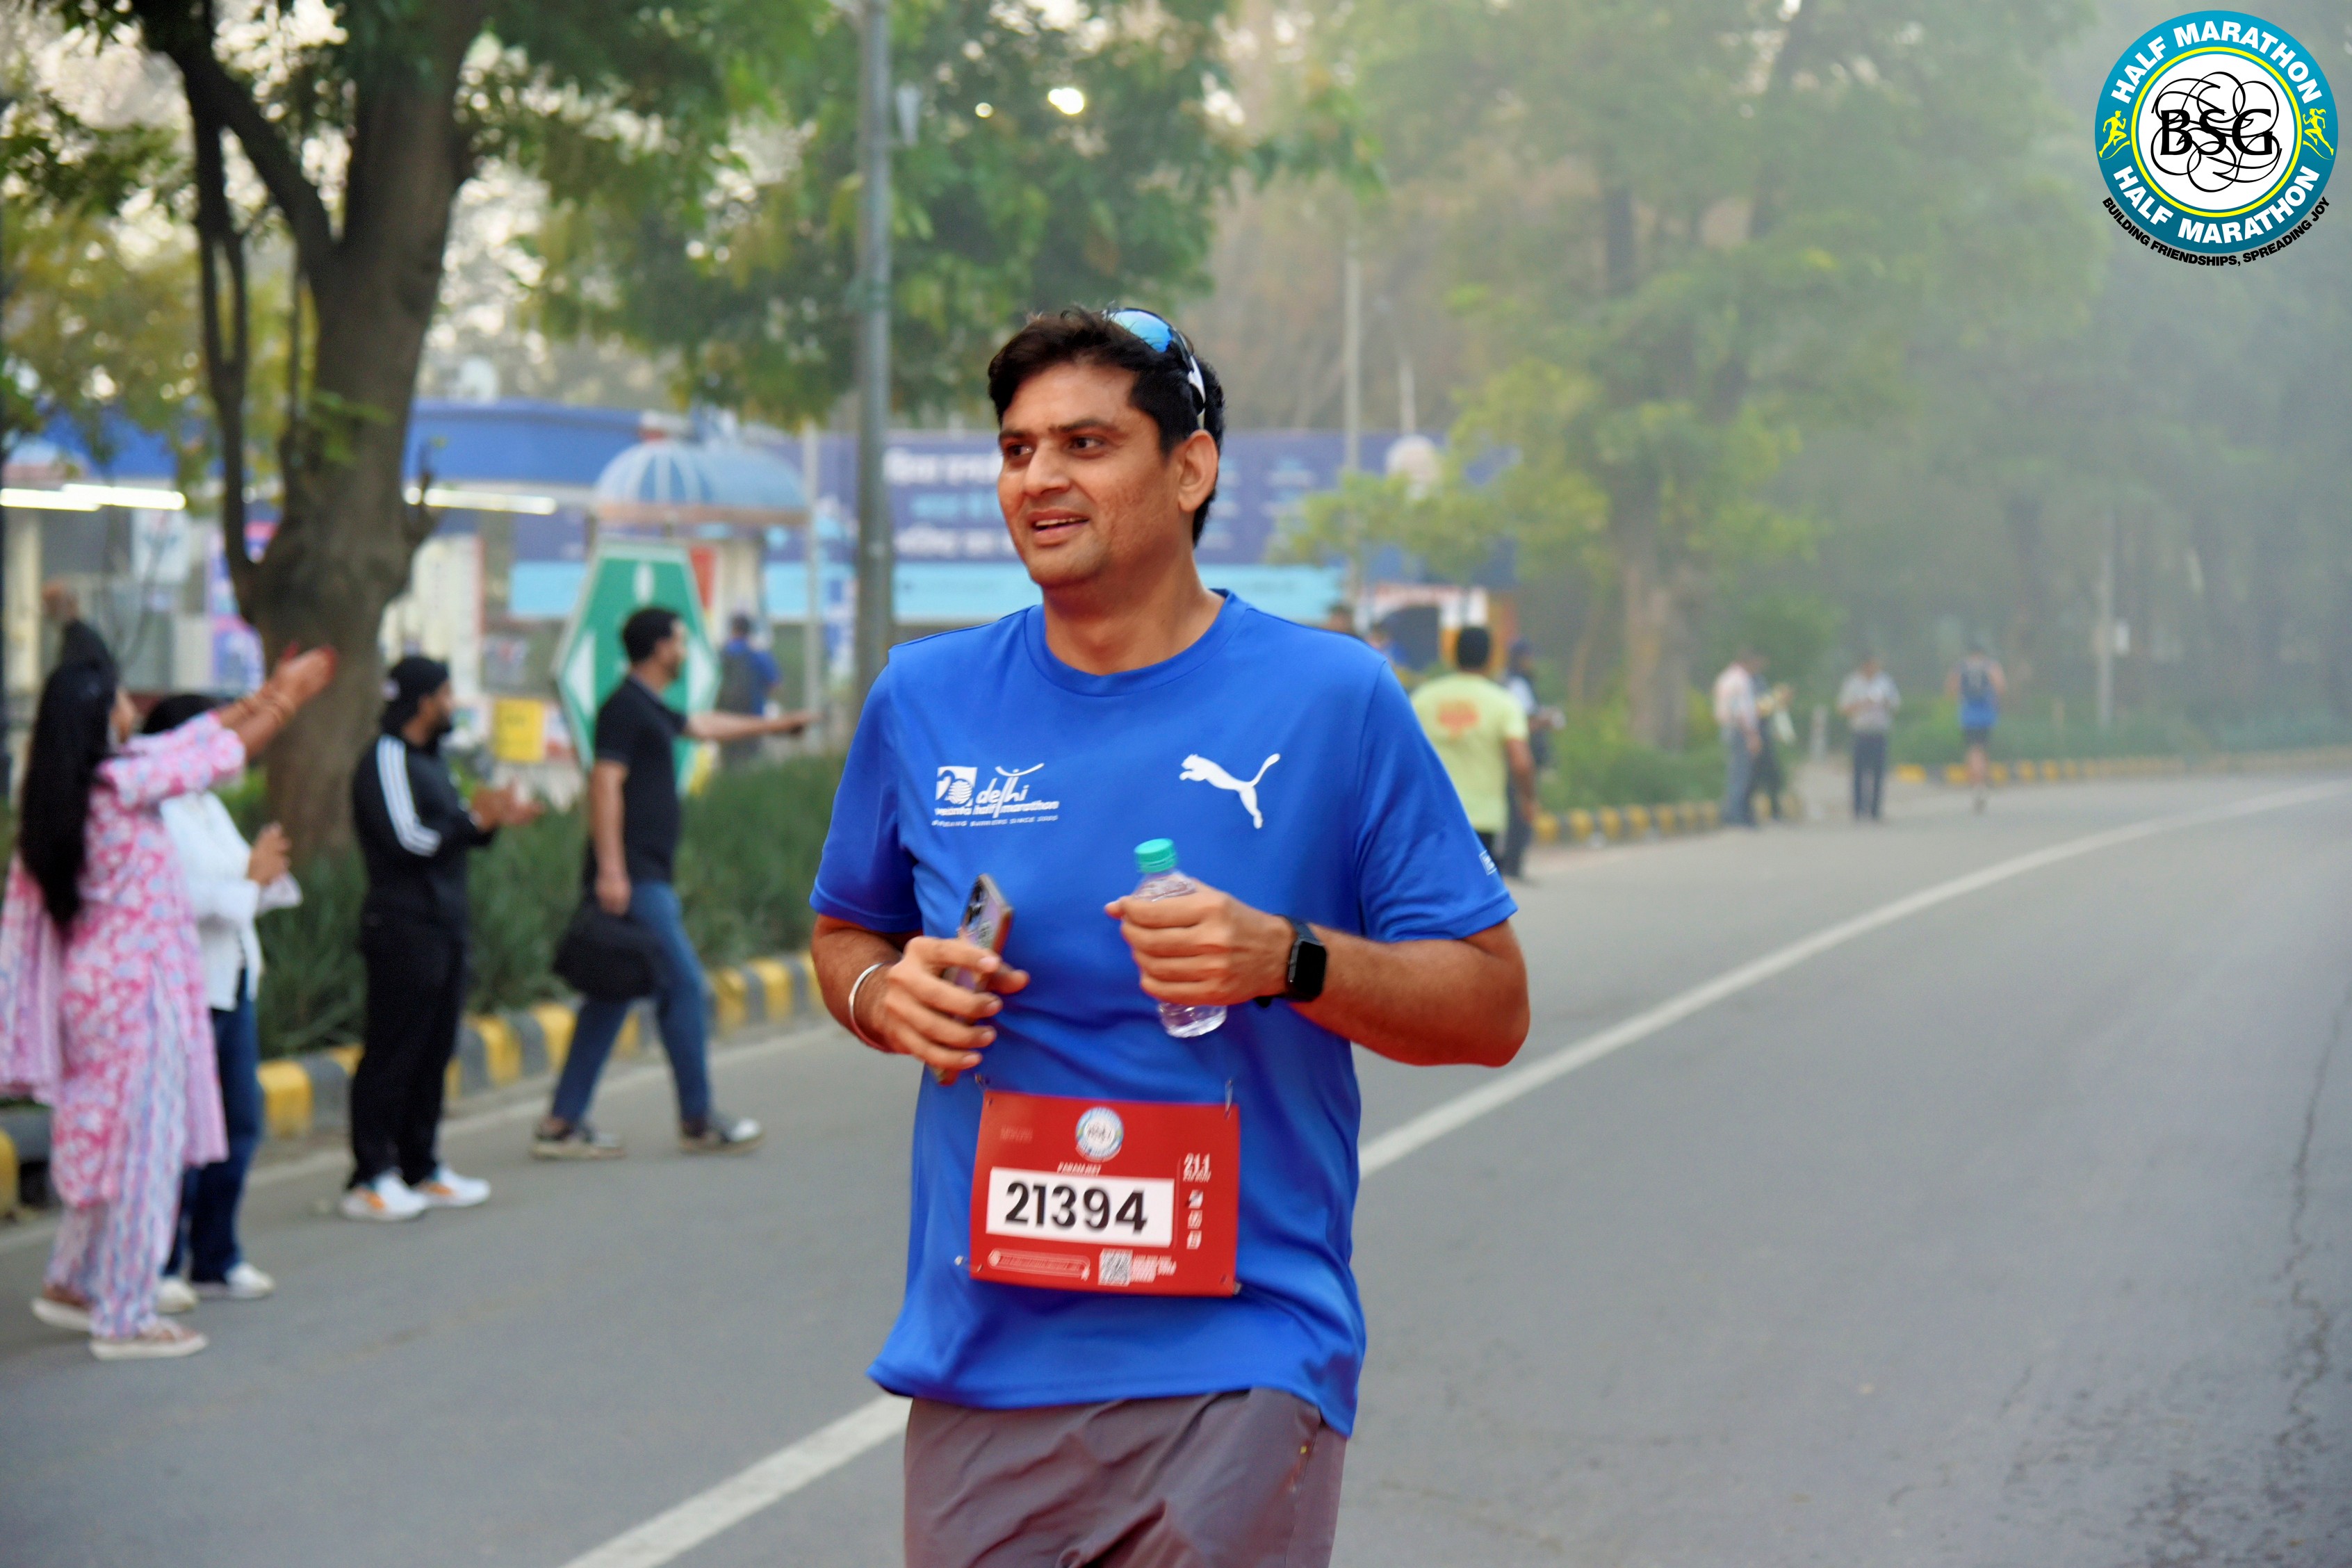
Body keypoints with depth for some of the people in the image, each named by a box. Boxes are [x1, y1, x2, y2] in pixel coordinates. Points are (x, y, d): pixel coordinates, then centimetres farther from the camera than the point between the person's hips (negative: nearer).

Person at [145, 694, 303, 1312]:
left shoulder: (210, 808, 16)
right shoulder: (153, 813, -14)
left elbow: (241, 890, 20)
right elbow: (180, 897, -24)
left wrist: (268, 873, -1)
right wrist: (250, 878, -15)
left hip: (233, 985, 9)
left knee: (240, 1123, 12)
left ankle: (215, 1258, 23)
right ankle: (159, 1267, 4)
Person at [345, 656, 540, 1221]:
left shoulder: (428, 760, 20)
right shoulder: (386, 761, -12)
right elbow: (408, 841, -20)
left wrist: (493, 820, 8)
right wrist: (475, 820, -14)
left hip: (442, 926, 10)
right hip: (403, 926, -10)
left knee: (433, 1052, 11)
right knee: (393, 1052, -7)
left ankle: (421, 1168, 18)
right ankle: (369, 1180, -4)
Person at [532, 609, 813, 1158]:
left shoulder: (649, 710, 20)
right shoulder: (625, 708, -11)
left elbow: (703, 726, 39)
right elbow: (605, 782, -20)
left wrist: (775, 725, 50)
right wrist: (611, 870, -26)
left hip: (642, 880, 10)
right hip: (633, 880, -10)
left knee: (612, 995, 8)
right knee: (682, 984, -5)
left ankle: (562, 1124, 8)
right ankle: (698, 1121, 1)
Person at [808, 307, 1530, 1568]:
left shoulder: (1332, 697, -2)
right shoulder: (924, 700, 6)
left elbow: (1491, 1009, -1)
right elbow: (843, 930, 22)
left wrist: (1287, 961, -17)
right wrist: (884, 992, -1)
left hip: (1235, 1370, -3)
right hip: (982, 1362, 3)